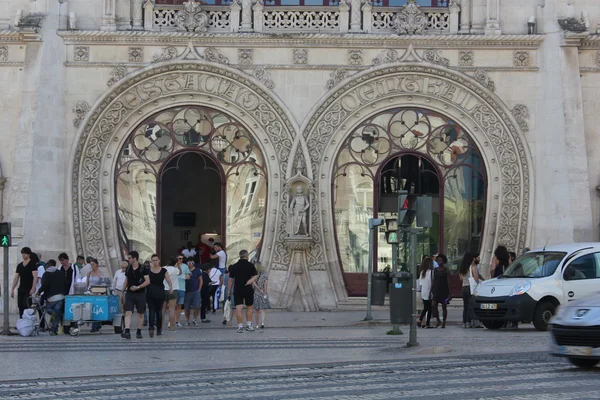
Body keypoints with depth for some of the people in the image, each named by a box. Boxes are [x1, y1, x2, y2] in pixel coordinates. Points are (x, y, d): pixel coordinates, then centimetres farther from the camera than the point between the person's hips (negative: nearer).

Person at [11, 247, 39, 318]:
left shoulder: (32, 264, -3)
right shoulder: (19, 266, 14)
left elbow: (35, 277, -11)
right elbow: (16, 278, 15)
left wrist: (33, 288, -20)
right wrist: (12, 290, 10)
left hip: (29, 289, -6)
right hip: (21, 289, 6)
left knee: (26, 306, -15)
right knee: (20, 307, 2)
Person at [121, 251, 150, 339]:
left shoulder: (143, 269, -5)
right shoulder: (128, 269, 8)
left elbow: (147, 281, -10)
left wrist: (138, 287, -20)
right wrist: (122, 292, 14)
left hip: (140, 294, -3)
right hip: (129, 293, 3)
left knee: (140, 314, 6)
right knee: (128, 313, -11)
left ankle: (139, 331, 18)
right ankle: (127, 332, -19)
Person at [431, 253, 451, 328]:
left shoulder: (446, 271, -4)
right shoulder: (435, 270, 10)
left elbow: (448, 282, -6)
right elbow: (434, 281, 14)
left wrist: (449, 293, -11)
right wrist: (431, 291, 9)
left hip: (444, 291, -4)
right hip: (436, 290, 4)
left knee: (444, 307, 2)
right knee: (433, 305, -10)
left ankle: (444, 323, 9)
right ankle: (438, 321, 4)